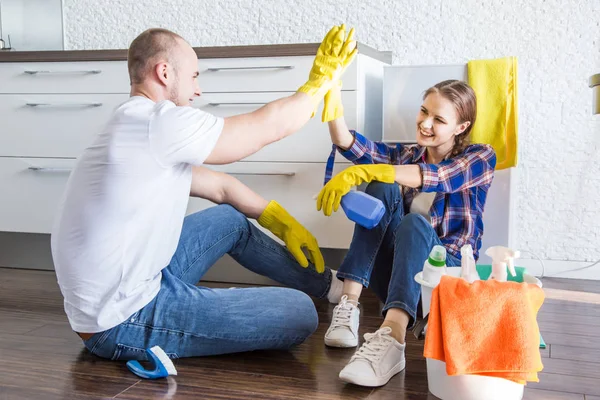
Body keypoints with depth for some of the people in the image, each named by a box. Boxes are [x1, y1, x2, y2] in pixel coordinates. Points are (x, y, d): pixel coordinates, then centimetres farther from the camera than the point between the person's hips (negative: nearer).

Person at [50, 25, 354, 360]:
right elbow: (268, 125, -12)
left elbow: (220, 185, 18)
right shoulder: (160, 121, -22)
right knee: (299, 314, -13)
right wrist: (320, 81, 4)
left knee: (232, 220, 23)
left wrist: (283, 223, 21)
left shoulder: (141, 130, 9)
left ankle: (324, 283, 38)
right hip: (124, 323, -10)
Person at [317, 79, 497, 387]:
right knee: (383, 187, -19)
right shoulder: (404, 156, 14)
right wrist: (333, 102, -23)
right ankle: (349, 301, -33)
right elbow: (350, 145, -5)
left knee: (416, 222, -34)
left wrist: (361, 173, -30)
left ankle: (391, 338, -57)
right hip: (397, 274, 3)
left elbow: (433, 177, -21)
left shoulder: (480, 158, 2)